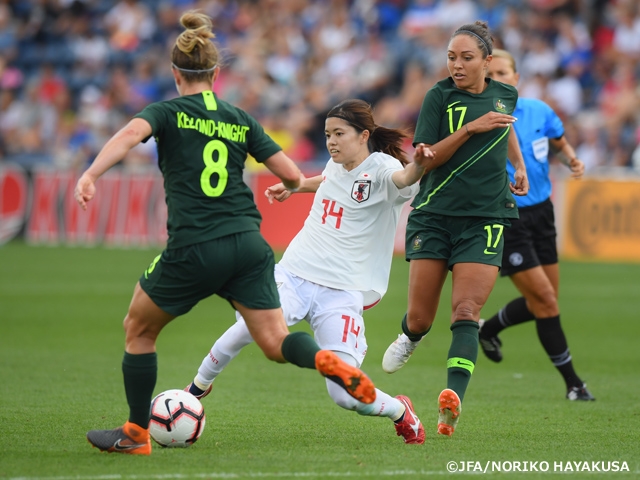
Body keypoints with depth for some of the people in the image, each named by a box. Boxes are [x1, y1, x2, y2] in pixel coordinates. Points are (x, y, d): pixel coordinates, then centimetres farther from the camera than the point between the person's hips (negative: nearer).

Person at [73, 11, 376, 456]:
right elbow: (292, 174, 13)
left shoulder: (168, 112, 3)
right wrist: (292, 185, 36)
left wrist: (90, 175, -31)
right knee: (276, 342, 3)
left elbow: (131, 134, -19)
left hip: (193, 249, -3)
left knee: (138, 329, 18)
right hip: (248, 244, 3)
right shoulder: (241, 120, 14)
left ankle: (136, 434, 21)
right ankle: (326, 360, -29)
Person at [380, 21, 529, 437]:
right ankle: (410, 337, 39)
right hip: (435, 215, -1)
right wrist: (470, 128, -20)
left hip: (484, 219, 1)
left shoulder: (506, 95, 7)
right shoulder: (440, 97, -4)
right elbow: (424, 160, -11)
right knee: (420, 318, 2)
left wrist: (519, 165, 21)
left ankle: (453, 398, -26)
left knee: (466, 312, -14)